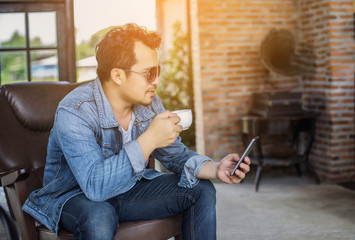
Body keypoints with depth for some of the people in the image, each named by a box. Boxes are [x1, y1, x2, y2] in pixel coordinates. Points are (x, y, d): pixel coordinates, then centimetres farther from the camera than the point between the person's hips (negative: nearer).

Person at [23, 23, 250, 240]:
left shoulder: (150, 104, -8)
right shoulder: (74, 113, -29)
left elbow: (177, 154, 2)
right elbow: (95, 186, -38)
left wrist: (216, 169, -18)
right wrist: (149, 140, -40)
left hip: (127, 189, 6)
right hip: (73, 197, -6)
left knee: (201, 190, -4)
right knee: (98, 216, -40)